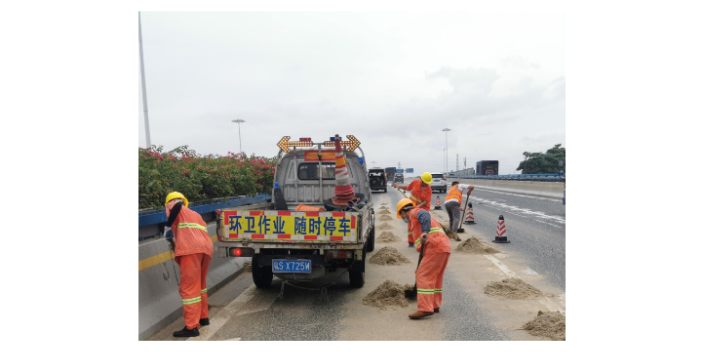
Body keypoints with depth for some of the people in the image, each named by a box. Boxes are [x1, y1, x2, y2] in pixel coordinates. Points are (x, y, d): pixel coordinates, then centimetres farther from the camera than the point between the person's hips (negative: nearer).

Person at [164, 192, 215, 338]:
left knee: (189, 288, -3)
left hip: (191, 250, -8)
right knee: (200, 285, 24)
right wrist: (178, 242, 35)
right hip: (206, 248, 8)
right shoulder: (195, 214, 31)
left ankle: (192, 327, -2)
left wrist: (168, 225, 4)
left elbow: (176, 206, -11)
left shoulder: (178, 210, 12)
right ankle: (203, 317, 33)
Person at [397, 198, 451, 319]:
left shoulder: (414, 212, 6)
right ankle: (435, 305, 25)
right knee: (435, 278, 19)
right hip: (445, 247, 10)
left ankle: (425, 308, -14)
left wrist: (425, 232, -32)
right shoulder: (416, 218, 33)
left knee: (423, 276, -9)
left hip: (435, 247, -10)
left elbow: (425, 215, -19)